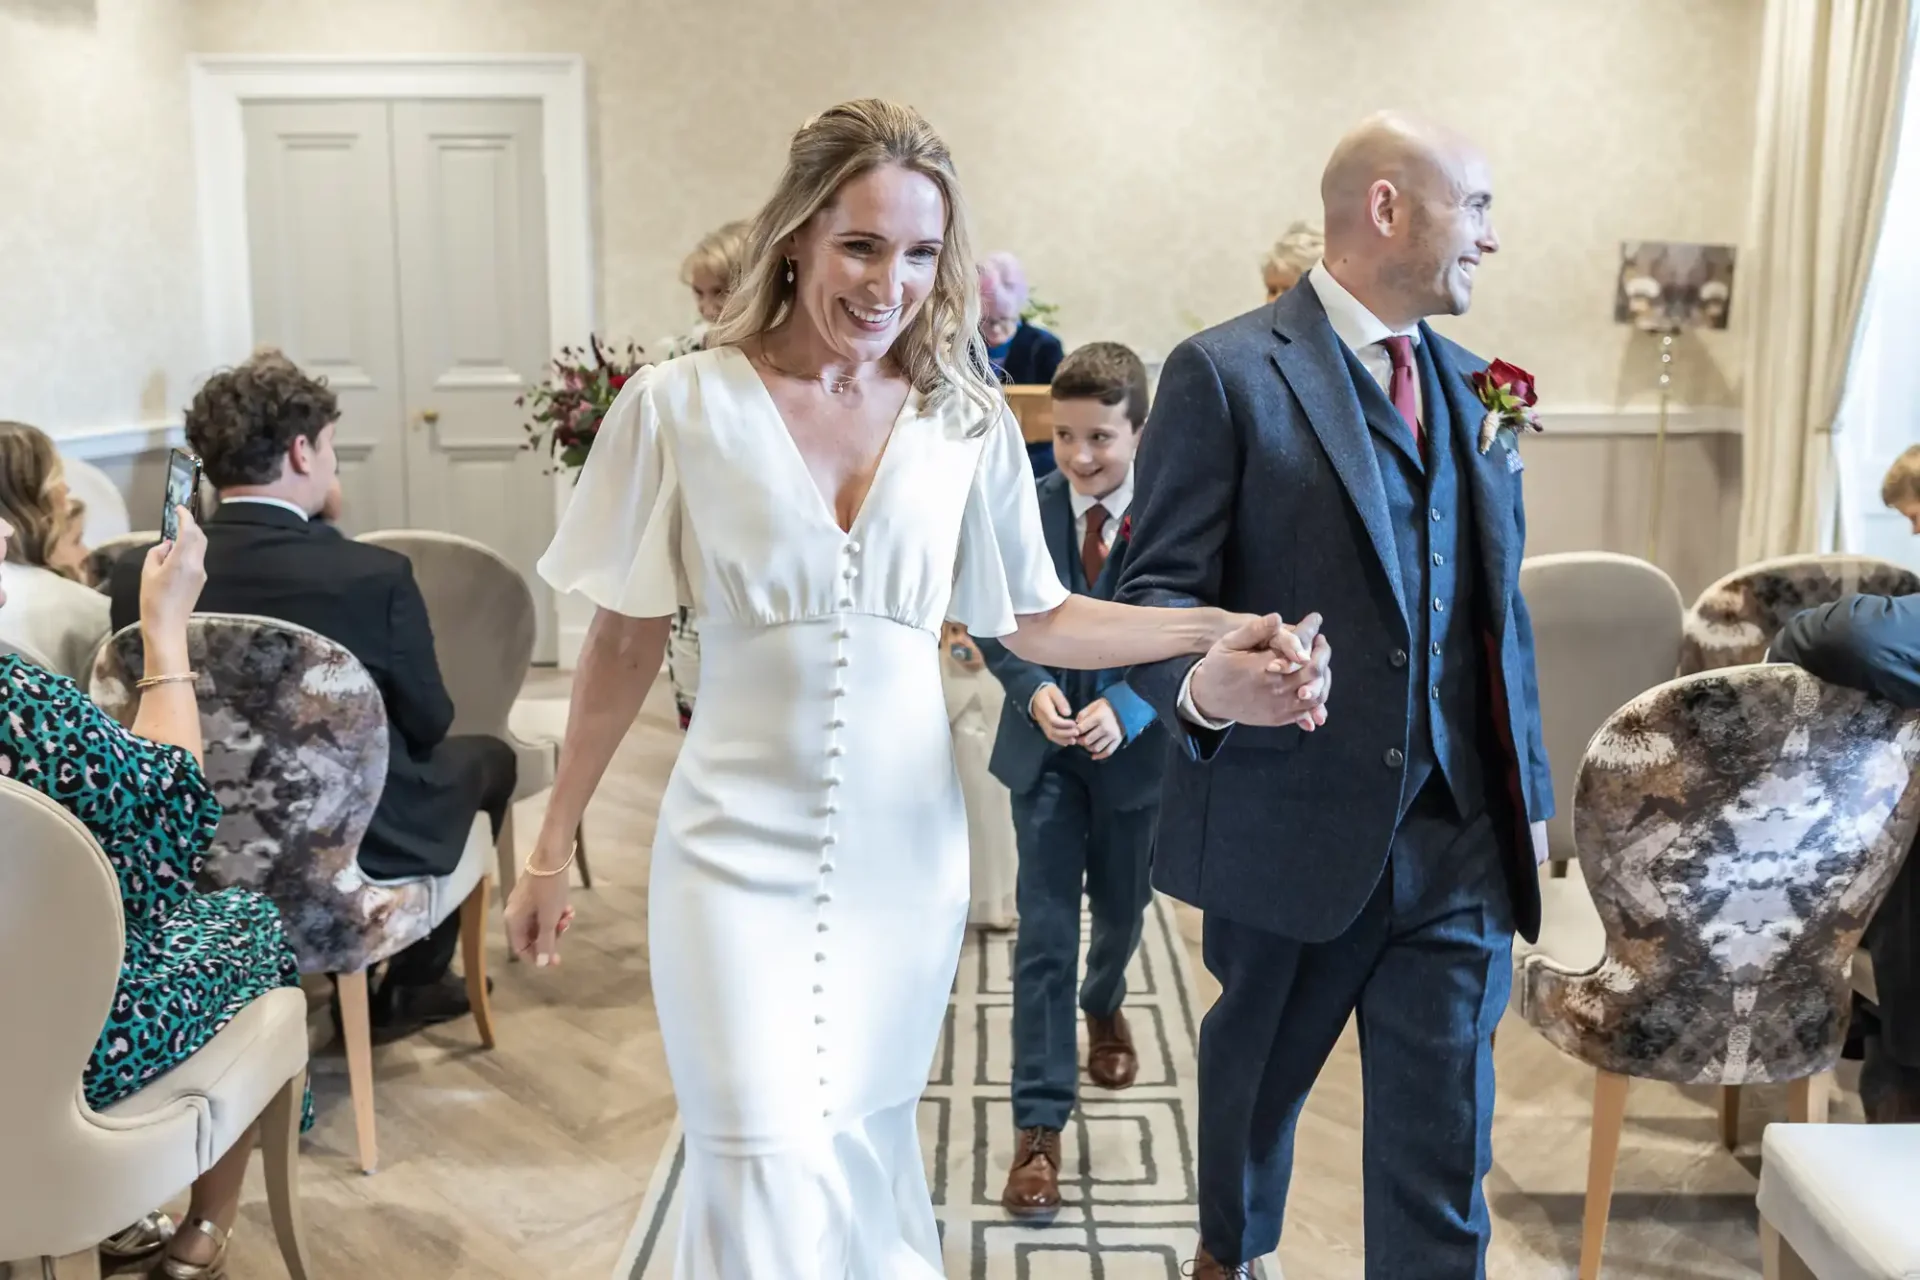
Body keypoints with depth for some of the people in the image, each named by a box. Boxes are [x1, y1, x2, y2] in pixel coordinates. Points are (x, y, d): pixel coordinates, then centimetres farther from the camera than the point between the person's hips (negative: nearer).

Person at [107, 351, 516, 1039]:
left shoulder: (138, 576, -12)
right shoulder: (375, 574, -24)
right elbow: (427, 724, -10)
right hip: (360, 844, -5)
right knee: (488, 756, 24)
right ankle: (411, 986, 32)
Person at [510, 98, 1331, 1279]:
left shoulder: (966, 420, -1)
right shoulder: (682, 407, -7)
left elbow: (1034, 619, 4)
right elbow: (626, 642, 0)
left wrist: (1214, 632, -10)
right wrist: (553, 847, 4)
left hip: (905, 853, 2)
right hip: (745, 854, -2)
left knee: (867, 1149, 18)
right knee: (775, 1177, -3)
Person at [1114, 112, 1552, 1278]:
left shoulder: (1475, 387, 11)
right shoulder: (1227, 373, -9)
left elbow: (1501, 606, 15)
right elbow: (1158, 589, -11)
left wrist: (1530, 790, 13)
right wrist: (1203, 687, -33)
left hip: (1460, 837, 4)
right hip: (1291, 824, -3)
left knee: (1443, 1143, 3)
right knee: (1256, 1078, 20)